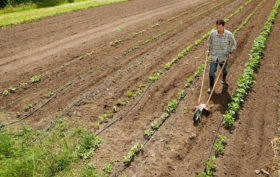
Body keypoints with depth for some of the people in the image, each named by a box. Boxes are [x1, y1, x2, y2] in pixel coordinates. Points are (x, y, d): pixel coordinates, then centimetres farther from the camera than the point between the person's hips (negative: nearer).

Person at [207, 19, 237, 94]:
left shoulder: (229, 34, -16)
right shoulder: (213, 33, -12)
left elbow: (233, 44, 1)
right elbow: (209, 41, 11)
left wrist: (230, 51, -11)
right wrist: (209, 49, 2)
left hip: (223, 57, 0)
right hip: (214, 56, 0)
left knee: (224, 70, 23)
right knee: (211, 72, -5)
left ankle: (224, 79, 54)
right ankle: (211, 87, 9)